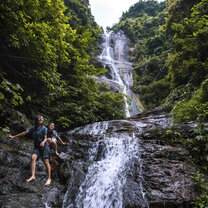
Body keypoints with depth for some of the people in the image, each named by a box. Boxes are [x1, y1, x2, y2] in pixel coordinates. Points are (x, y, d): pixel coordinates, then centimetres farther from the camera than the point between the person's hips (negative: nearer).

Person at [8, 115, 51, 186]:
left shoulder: (44, 128, -7)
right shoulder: (33, 128, 6)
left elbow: (45, 138, -10)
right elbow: (25, 133, 8)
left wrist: (43, 142, -33)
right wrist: (14, 136, 9)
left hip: (44, 146, -4)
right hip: (37, 146, 5)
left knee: (46, 162, -10)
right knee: (33, 158, -20)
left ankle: (49, 178, -6)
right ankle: (33, 176, -17)